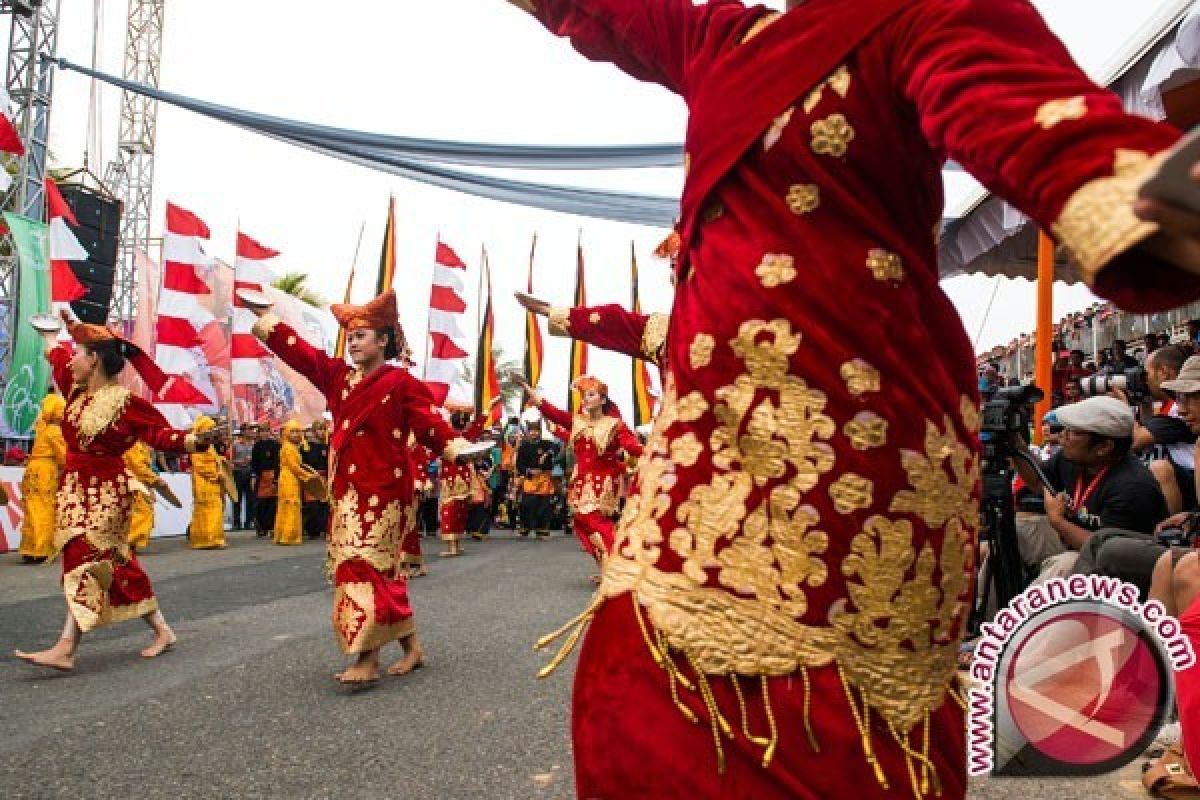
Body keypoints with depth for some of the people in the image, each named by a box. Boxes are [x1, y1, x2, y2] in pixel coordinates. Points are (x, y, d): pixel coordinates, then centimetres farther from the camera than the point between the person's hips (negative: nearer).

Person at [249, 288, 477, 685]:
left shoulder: (401, 383, -7)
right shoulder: (340, 376, 11)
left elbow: (430, 424, -12)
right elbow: (299, 352, 11)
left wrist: (457, 448, -26)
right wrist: (265, 316, 7)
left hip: (383, 488, -7)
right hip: (349, 489, 7)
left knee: (365, 564, -10)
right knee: (380, 567, 11)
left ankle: (368, 659, -4)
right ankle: (411, 646, 22)